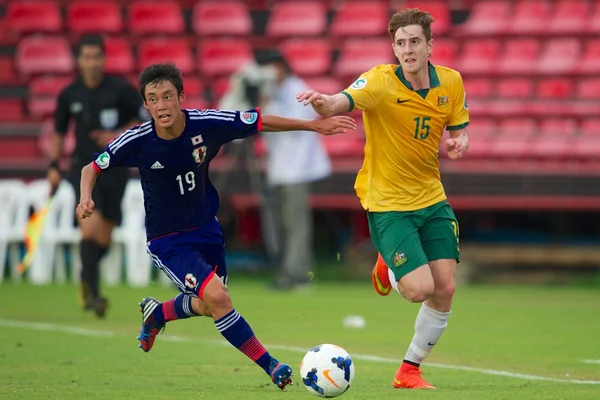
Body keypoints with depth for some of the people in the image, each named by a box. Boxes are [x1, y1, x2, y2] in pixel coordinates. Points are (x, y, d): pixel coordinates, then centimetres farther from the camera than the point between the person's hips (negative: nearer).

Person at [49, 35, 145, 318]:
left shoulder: (120, 90, -7)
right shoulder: (69, 95, 1)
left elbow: (144, 117, 1)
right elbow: (59, 131, 15)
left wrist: (119, 135, -14)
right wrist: (54, 165, 7)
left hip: (115, 169, 0)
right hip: (83, 167, 0)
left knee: (103, 239, 7)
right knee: (91, 228, -19)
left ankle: (86, 282, 33)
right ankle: (92, 294, -15)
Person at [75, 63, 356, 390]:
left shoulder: (207, 124, -19)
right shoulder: (137, 141, -22)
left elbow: (263, 122, -6)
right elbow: (92, 167, -7)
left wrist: (315, 125, -6)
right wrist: (86, 198, -26)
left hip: (206, 228, 4)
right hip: (167, 240, -4)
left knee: (210, 307, 20)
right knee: (217, 297, -23)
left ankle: (156, 314, 50)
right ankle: (269, 365, -12)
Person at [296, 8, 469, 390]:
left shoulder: (451, 82, -2)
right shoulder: (380, 81, -18)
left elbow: (459, 129, 13)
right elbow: (341, 102, -36)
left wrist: (458, 142, -12)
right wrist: (323, 102, -60)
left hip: (432, 198, 5)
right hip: (387, 203, -5)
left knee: (445, 289, -1)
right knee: (420, 289, -16)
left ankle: (409, 371, 19)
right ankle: (388, 268, 23)